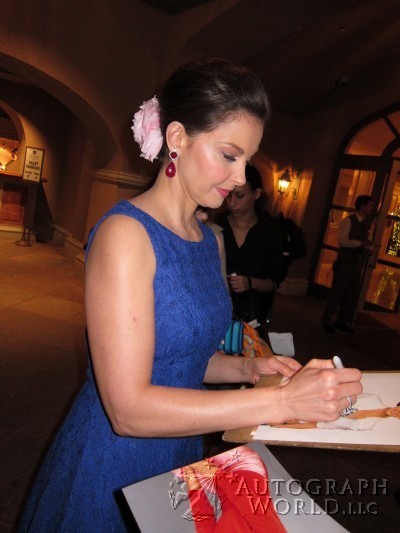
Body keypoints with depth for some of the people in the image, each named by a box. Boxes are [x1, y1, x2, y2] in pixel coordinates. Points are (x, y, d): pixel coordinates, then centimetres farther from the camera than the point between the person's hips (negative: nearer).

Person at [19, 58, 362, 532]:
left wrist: (247, 368, -8)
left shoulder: (209, 239, 1)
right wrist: (282, 400, -27)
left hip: (179, 457, 7)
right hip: (111, 470, -6)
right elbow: (129, 408, -26)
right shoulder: (125, 234, -22)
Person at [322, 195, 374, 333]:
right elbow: (343, 241, -20)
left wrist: (368, 250, -2)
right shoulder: (348, 221, -9)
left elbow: (364, 244, 18)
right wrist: (361, 243, -27)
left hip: (358, 264, 7)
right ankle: (327, 321, 11)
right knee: (337, 292, -1)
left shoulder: (367, 224, 13)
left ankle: (342, 321, 24)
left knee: (352, 294, 11)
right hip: (345, 262, -7)